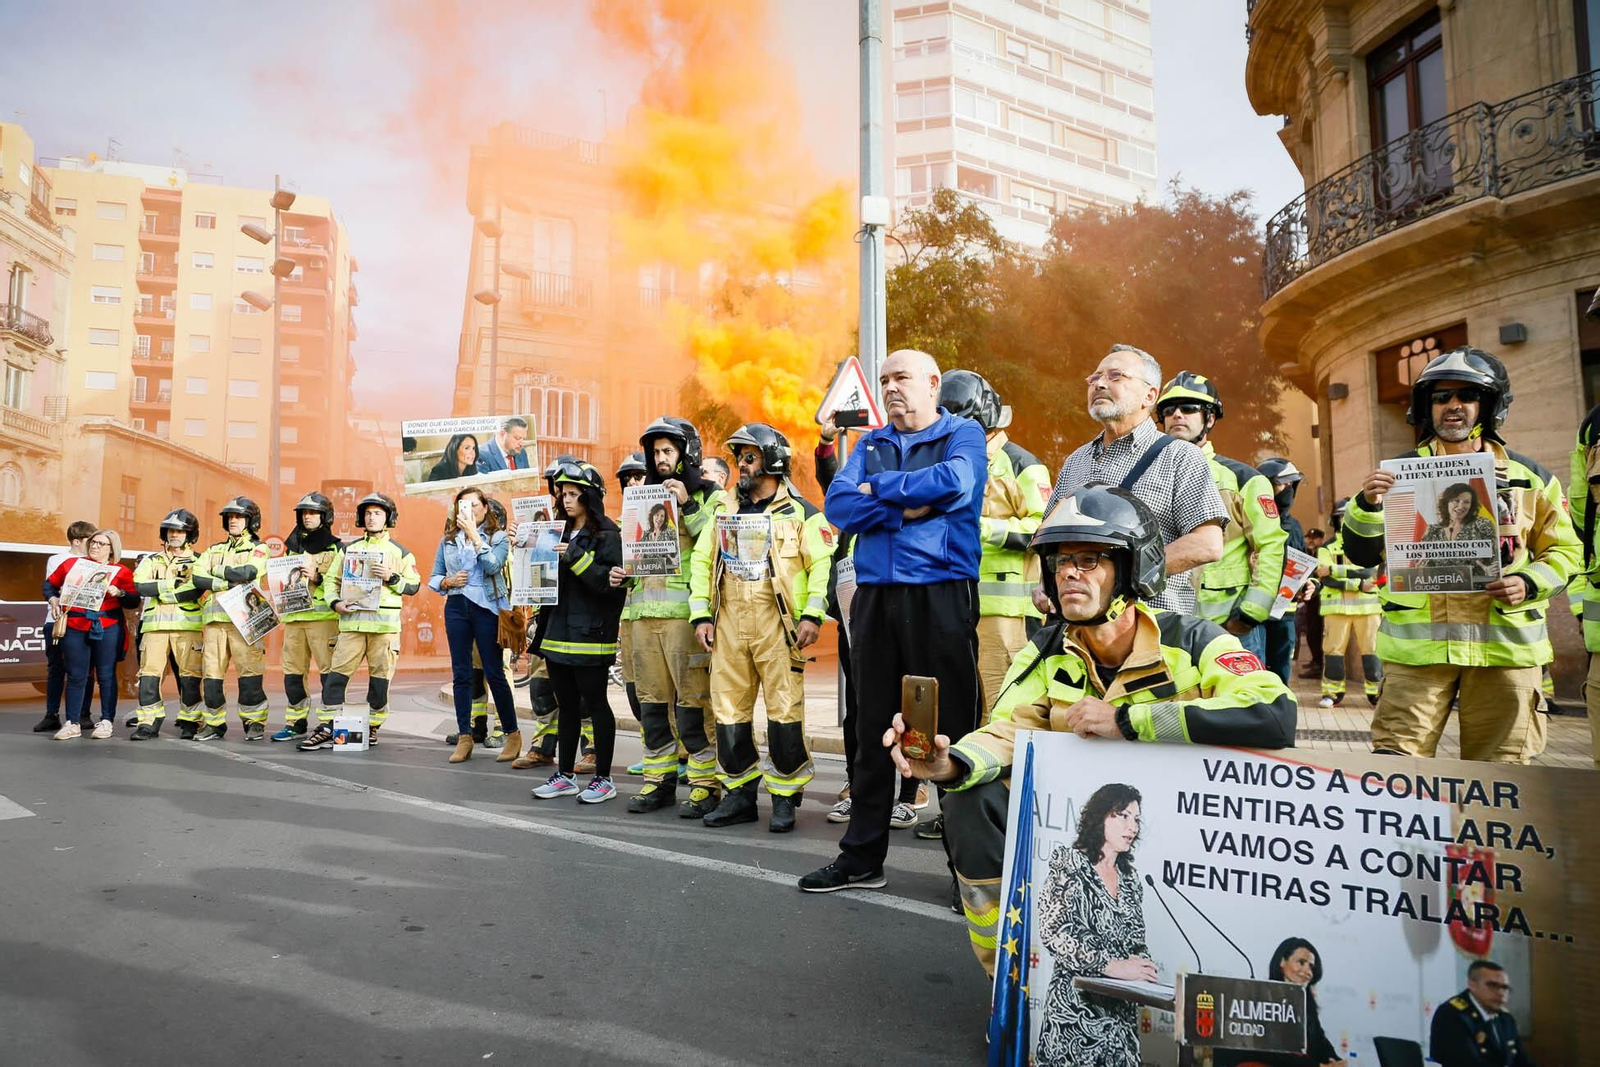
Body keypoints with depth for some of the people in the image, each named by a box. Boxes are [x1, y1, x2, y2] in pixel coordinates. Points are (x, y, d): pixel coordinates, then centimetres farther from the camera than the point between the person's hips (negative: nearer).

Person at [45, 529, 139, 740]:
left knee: (106, 675, 2)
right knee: (76, 675, 5)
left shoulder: (121, 571, 4)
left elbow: (135, 598, 0)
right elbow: (50, 583, 22)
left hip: (107, 627, -2)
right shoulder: (71, 563, 11)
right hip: (74, 627, 2)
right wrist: (53, 599, 4)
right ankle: (72, 724, 10)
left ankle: (107, 721, 9)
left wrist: (118, 592, -18)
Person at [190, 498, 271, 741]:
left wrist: (217, 570, 0)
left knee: (249, 673, -7)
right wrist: (228, 582, -8)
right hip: (214, 618, 5)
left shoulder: (258, 549, 8)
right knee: (211, 674, 4)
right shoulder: (214, 550, 22)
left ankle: (255, 723, 0)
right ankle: (214, 724, 13)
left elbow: (246, 572, -13)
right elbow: (197, 578, 5)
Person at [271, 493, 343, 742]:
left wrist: (317, 577, -18)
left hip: (323, 616, -6)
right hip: (293, 616, 6)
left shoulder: (335, 548, 2)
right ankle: (296, 724, 16)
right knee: (293, 671, 7)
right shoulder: (293, 547, 21)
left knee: (329, 670, -10)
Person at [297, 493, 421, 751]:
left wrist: (391, 577, -10)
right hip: (351, 620, 2)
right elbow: (330, 578, 16)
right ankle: (327, 730, 2)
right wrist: (334, 602, -1)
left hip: (384, 622, -2)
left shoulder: (400, 552, 9)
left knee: (380, 677, 2)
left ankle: (373, 727, 16)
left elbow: (414, 586, 5)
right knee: (336, 674, -3)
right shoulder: (348, 549, 17)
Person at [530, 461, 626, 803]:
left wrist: (576, 557, -21)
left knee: (595, 703, -1)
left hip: (590, 634, -8)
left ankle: (603, 779, 8)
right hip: (558, 632, 8)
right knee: (566, 705, 13)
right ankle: (564, 776, 21)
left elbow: (610, 582, -17)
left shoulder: (607, 534, -7)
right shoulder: (562, 534, 16)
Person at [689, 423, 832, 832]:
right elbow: (701, 561, 15)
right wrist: (701, 614, 7)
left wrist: (812, 615, -13)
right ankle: (740, 794, 20)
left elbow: (823, 564, -5)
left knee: (784, 710, -3)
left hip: (777, 622, -5)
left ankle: (785, 798, 10)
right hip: (728, 621, 5)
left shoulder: (799, 512, 1)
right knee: (728, 710, 7)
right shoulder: (723, 509, 16)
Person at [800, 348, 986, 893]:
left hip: (940, 596, -4)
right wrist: (909, 508, -10)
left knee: (952, 726, -1)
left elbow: (954, 481, -16)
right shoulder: (871, 444, 17)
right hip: (874, 597, 5)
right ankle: (861, 856, 21)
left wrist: (879, 488, -5)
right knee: (872, 728, 10)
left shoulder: (962, 433, 5)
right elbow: (838, 505, 2)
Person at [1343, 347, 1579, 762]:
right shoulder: (1401, 475, 8)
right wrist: (1367, 505, -15)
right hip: (1417, 644, -1)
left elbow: (1564, 550, 15)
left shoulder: (1530, 477, 11)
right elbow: (1362, 554, 4)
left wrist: (1530, 584, -5)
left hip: (1505, 646, 1)